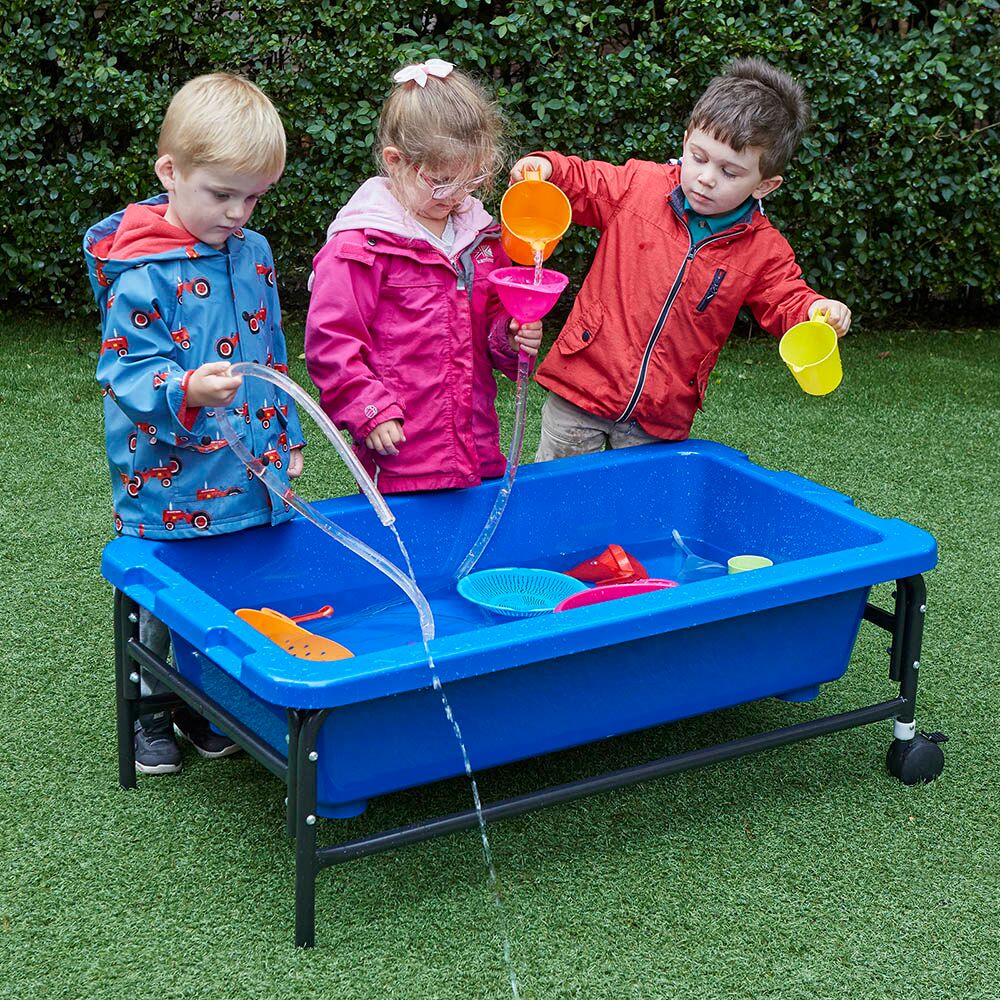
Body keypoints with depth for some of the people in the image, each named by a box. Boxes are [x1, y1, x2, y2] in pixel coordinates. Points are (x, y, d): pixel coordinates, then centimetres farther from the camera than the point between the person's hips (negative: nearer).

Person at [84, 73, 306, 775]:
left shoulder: (252, 252, 5)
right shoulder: (142, 273, -18)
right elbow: (125, 370, -20)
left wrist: (286, 434, 20)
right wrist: (186, 391, -39)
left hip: (251, 475, 6)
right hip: (171, 485, -6)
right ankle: (148, 711, 29)